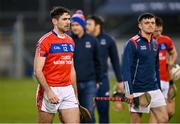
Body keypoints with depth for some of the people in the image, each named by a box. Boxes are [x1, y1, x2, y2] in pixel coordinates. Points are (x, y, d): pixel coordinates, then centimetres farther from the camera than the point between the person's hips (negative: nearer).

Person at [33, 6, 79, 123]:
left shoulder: (70, 41, 13)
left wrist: (75, 93, 18)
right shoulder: (45, 41, -8)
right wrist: (48, 91, -21)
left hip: (68, 89, 6)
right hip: (50, 89, -6)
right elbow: (38, 70, -12)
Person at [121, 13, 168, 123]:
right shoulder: (132, 44, -10)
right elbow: (126, 69, -14)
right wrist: (129, 92, -19)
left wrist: (159, 88, 19)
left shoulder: (155, 44, 12)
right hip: (137, 91, -7)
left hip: (154, 89, 7)